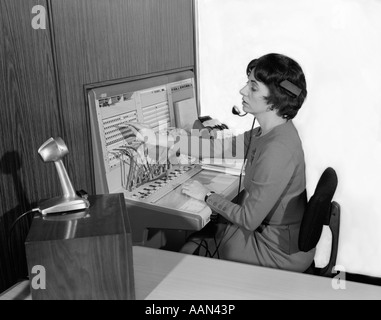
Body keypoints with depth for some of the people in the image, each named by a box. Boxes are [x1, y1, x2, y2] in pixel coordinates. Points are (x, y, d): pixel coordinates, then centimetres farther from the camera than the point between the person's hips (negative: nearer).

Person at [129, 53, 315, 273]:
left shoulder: (277, 150, -31)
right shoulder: (269, 132, -2)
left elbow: (249, 220, -26)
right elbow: (224, 148, 4)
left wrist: (207, 195, -11)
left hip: (280, 253, -8)